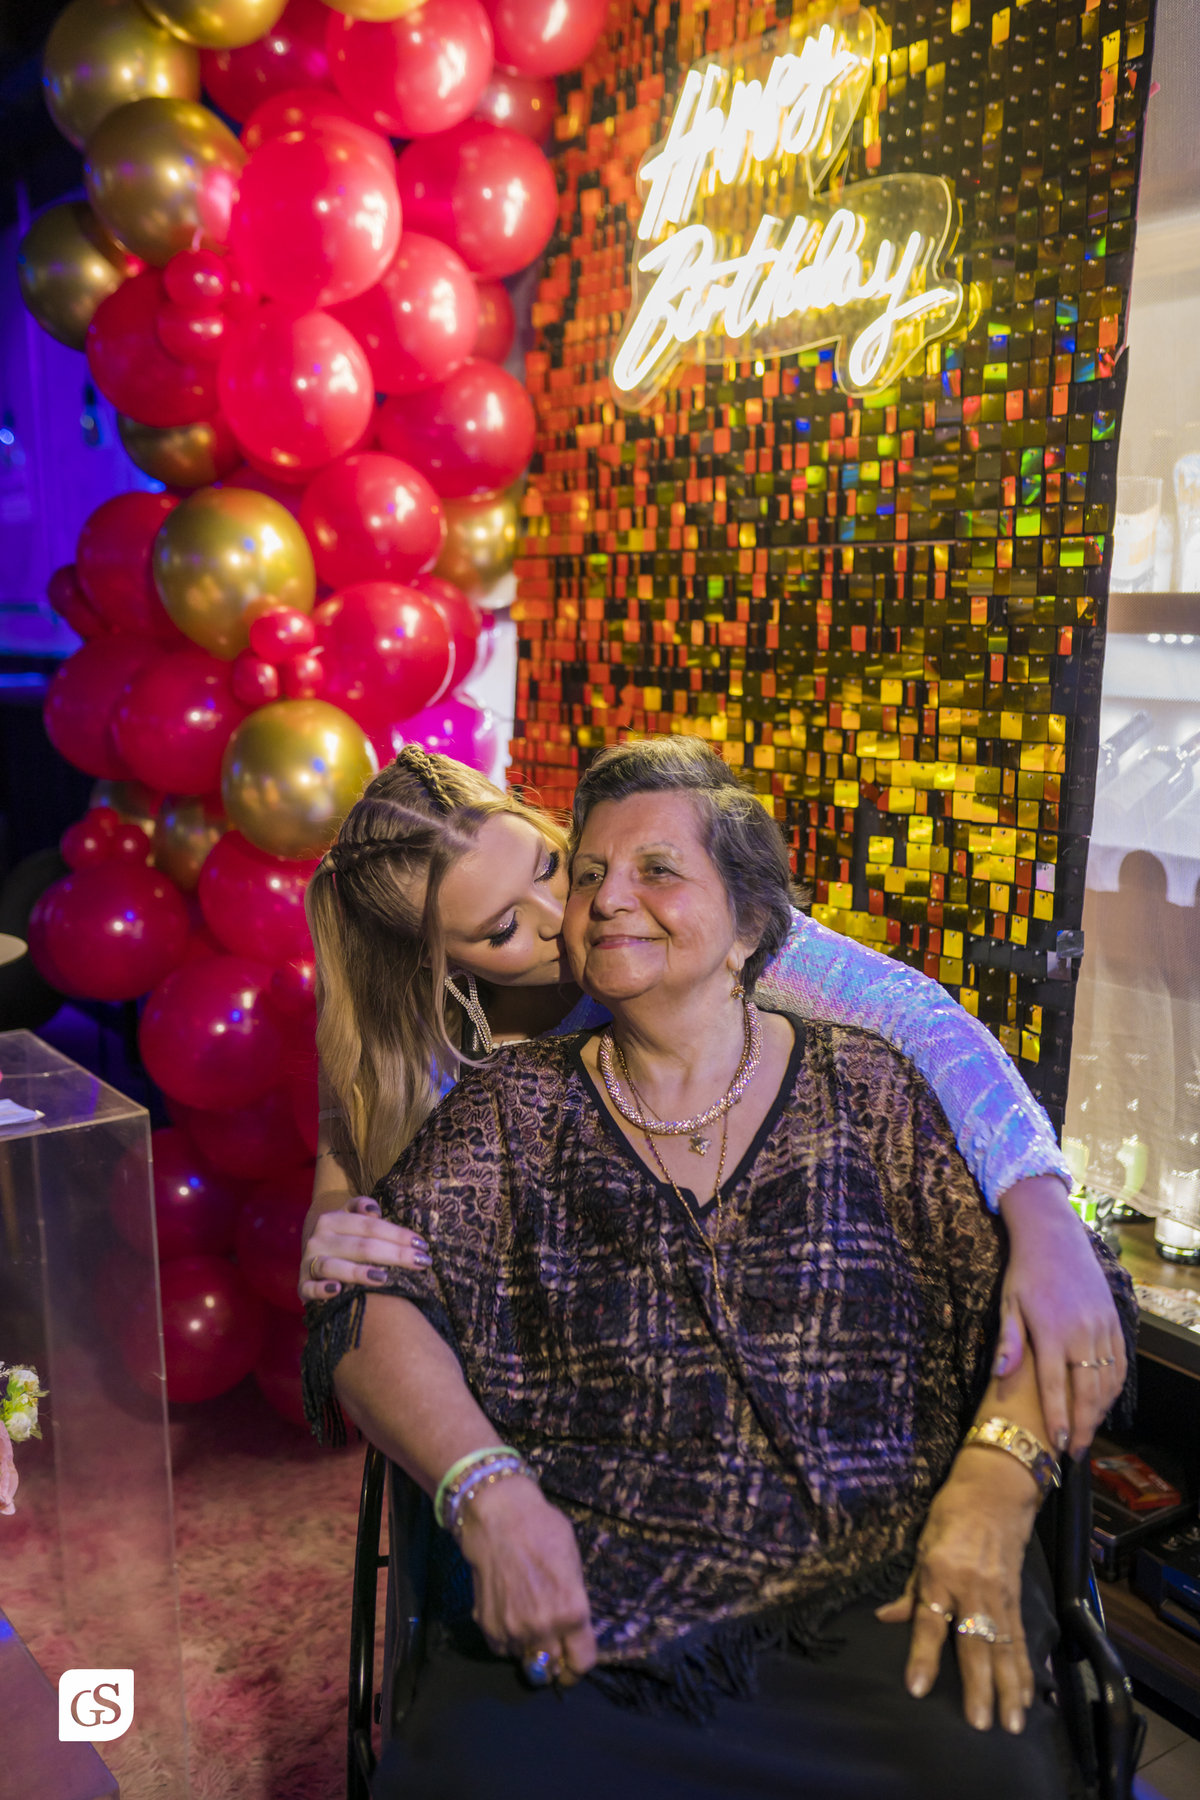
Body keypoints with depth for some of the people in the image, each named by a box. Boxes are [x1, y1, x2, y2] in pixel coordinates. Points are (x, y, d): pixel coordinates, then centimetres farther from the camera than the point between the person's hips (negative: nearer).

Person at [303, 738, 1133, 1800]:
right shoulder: (514, 1106, 8)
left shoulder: (871, 1088, 7)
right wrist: (487, 1486, -17)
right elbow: (369, 1304, -1)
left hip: (879, 1592, 1)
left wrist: (995, 1481, -13)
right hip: (587, 1607, 0)